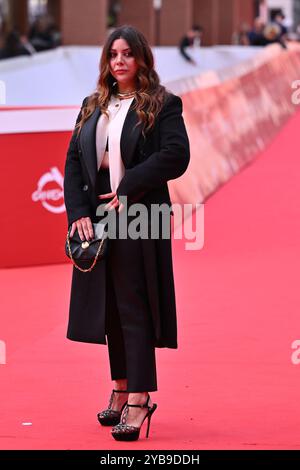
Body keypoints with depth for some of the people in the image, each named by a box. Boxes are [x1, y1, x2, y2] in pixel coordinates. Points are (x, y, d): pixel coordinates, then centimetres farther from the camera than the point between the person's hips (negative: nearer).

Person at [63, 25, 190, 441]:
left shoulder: (163, 105, -3)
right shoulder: (92, 107, 13)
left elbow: (176, 156, -14)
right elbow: (73, 163, 8)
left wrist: (128, 188, -16)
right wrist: (78, 214, -5)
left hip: (139, 219, -6)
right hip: (97, 220, 6)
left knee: (135, 309, -7)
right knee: (110, 308, 10)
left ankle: (138, 401, -7)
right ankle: (121, 390, 20)